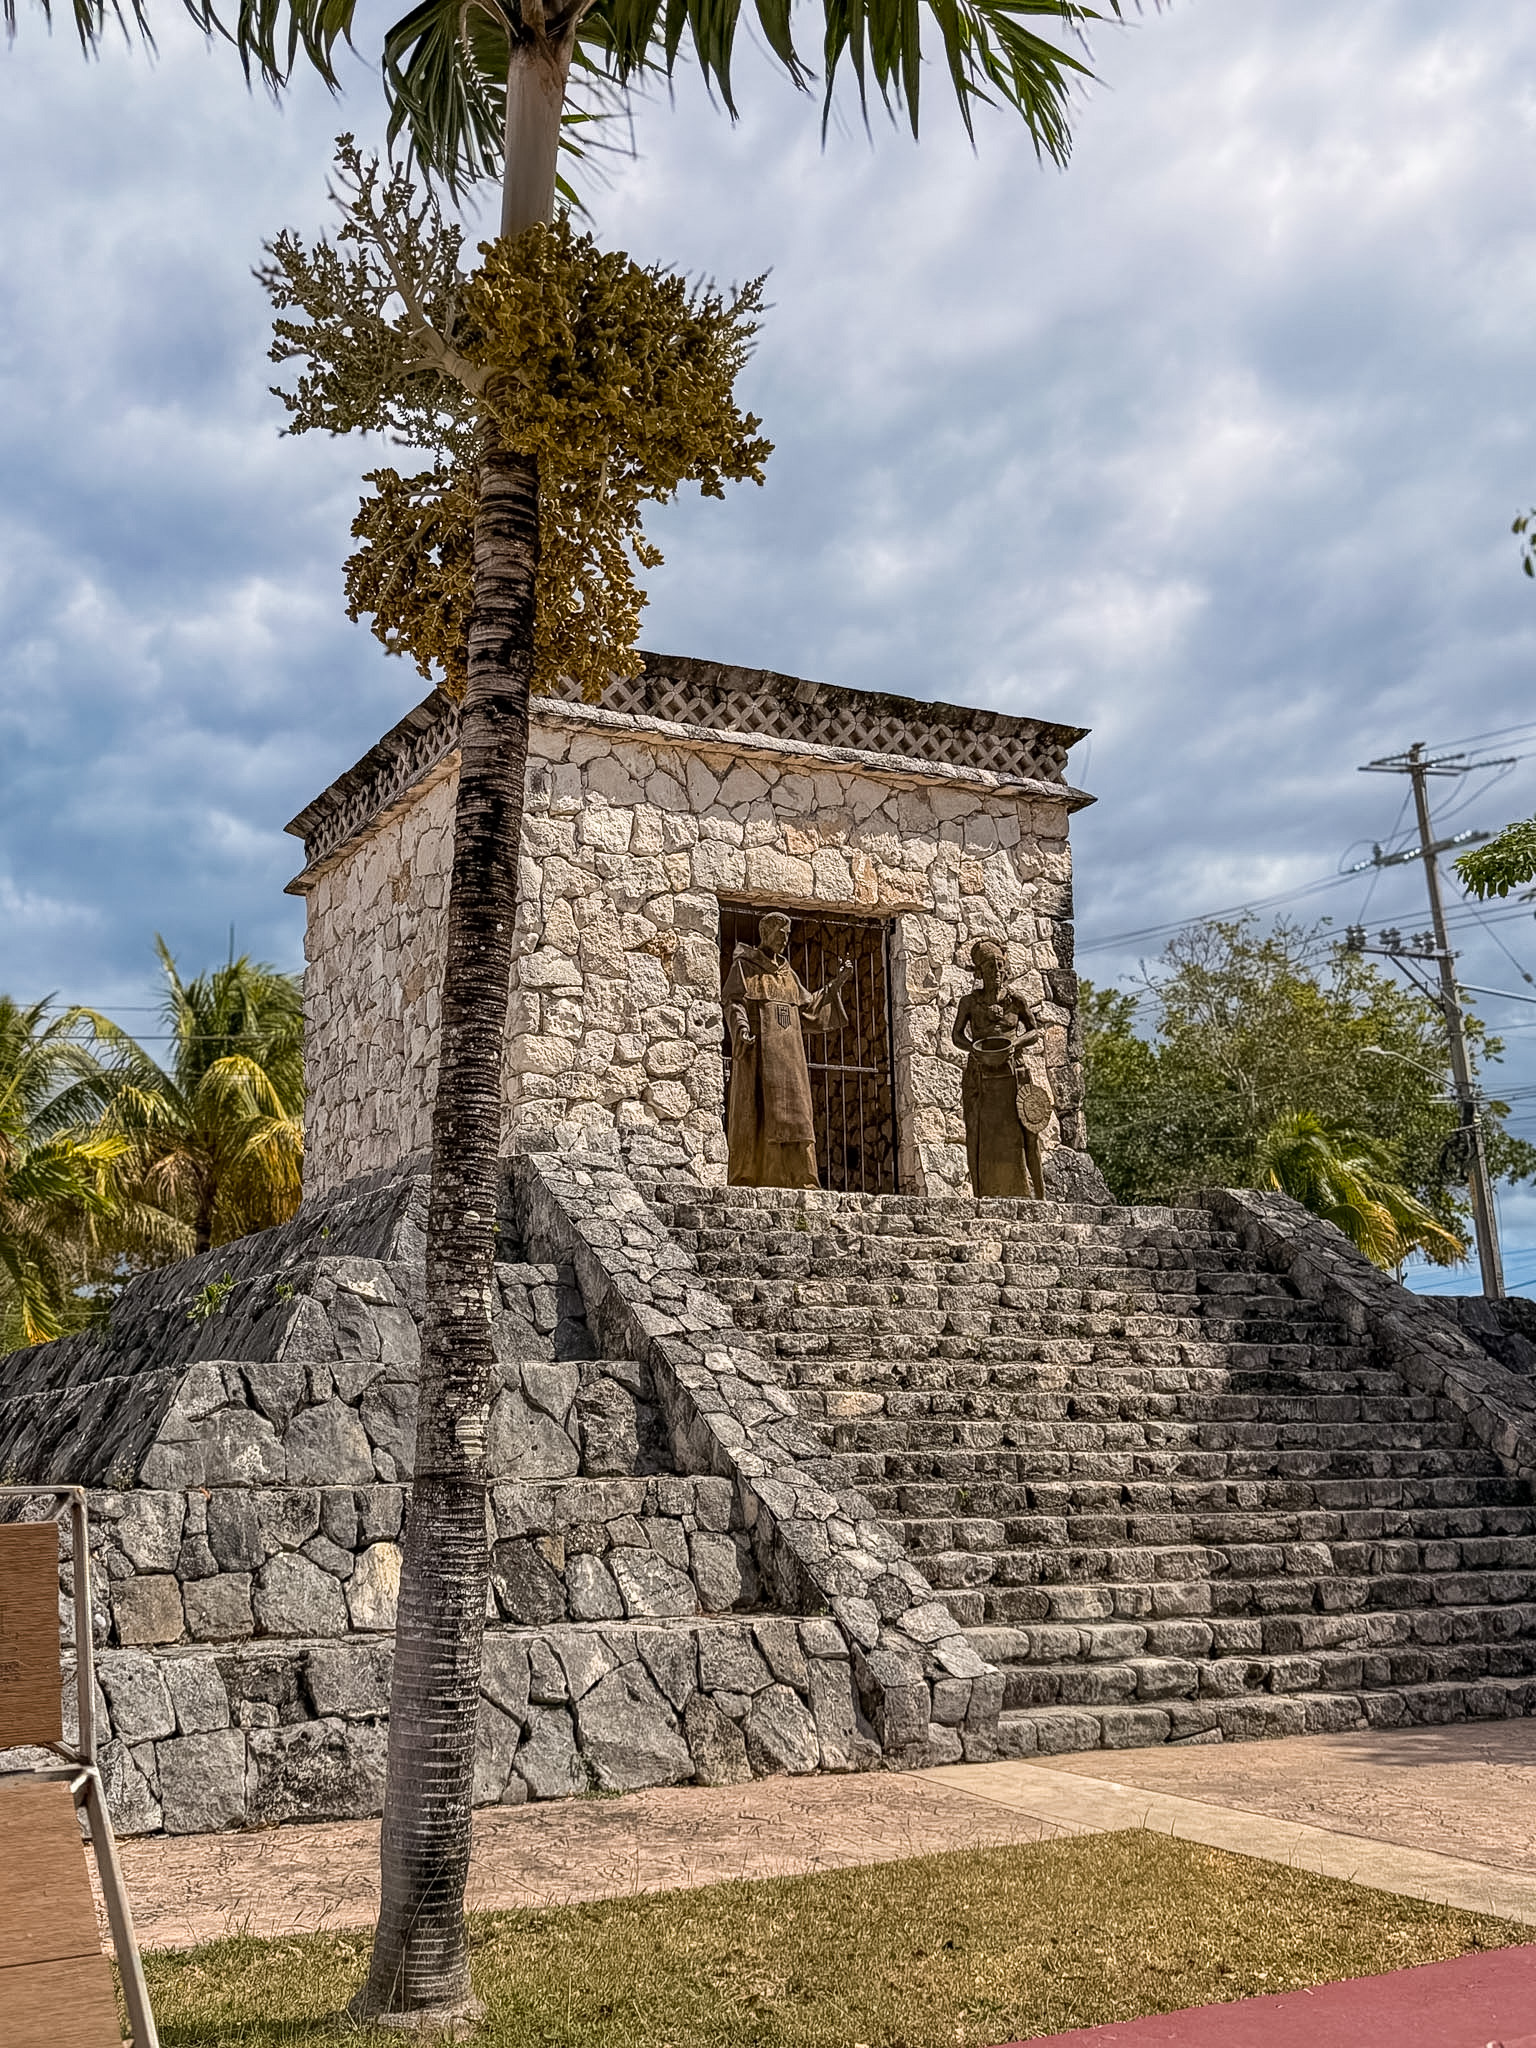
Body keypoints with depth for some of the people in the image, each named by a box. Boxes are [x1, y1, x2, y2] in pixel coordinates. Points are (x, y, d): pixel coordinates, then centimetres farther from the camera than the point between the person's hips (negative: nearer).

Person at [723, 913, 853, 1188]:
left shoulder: (787, 972, 23)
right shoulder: (743, 966, 6)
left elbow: (808, 1008, 23)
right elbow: (734, 1002, -6)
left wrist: (835, 985, 18)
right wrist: (741, 1028, -24)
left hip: (788, 1051, 6)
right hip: (758, 1051, -6)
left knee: (794, 1114, -3)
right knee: (754, 1113, -12)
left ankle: (801, 1181, -6)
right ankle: (746, 1180, -14)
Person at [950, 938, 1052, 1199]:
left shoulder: (1015, 1000, 9)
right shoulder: (970, 1002, 8)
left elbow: (1036, 1031, 14)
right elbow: (957, 1035, 0)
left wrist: (1015, 1043, -6)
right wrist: (979, 1051, -19)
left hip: (1012, 1075, 0)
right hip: (980, 1077, 0)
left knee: (1017, 1137, -7)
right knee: (983, 1139, -6)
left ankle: (1036, 1199, -7)